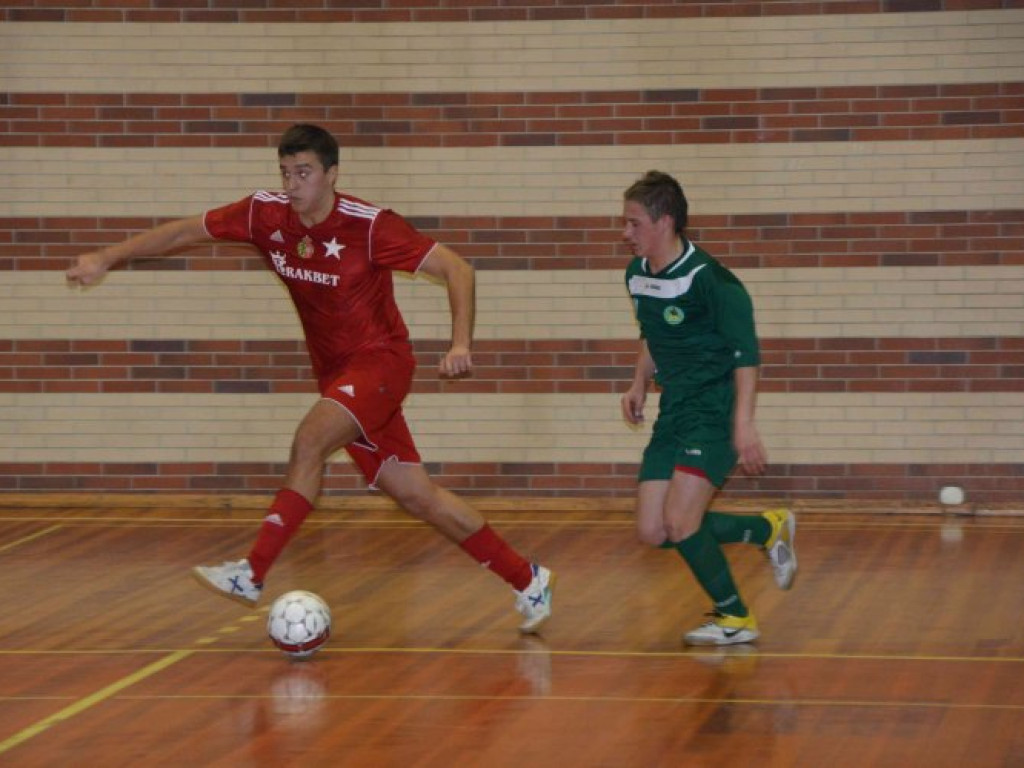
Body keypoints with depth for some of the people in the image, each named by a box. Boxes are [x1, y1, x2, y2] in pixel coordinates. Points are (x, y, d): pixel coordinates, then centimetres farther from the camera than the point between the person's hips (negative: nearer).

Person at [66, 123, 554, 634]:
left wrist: (461, 344, -32)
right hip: (334, 372, 6)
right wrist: (108, 258, -1)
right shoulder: (267, 214, -4)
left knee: (309, 440, -28)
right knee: (414, 495, 6)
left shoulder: (369, 226, -19)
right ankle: (527, 580, 16)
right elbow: (185, 232, 5)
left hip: (380, 360, -6)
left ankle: (251, 574, -27)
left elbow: (456, 269, -19)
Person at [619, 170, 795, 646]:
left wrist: (743, 424, -23)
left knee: (679, 521, -18)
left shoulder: (707, 279, -18)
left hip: (715, 414, -8)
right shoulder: (637, 274, 6)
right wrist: (639, 385, 15)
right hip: (673, 413, 8)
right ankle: (768, 530, 20)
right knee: (652, 531, 1)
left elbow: (746, 353, -17)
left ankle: (735, 618, 3)